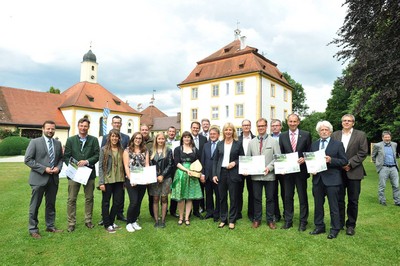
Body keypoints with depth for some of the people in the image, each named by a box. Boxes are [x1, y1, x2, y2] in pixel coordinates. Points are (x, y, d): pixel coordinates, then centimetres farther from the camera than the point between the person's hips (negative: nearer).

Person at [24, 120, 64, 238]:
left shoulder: (58, 143, 8)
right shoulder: (35, 142, -6)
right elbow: (28, 160, -9)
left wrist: (58, 167, -6)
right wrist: (44, 169, -16)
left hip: (53, 178, 4)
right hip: (39, 179, -4)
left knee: (51, 204, 14)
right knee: (35, 206, 6)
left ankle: (50, 226, 27)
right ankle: (33, 229, 20)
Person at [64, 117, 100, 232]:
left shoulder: (94, 140, 4)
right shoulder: (70, 140, 5)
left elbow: (97, 155, -2)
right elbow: (66, 156, 3)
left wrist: (87, 161, -16)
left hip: (89, 172, 1)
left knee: (89, 198, 9)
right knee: (72, 199, 3)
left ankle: (88, 221, 23)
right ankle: (71, 223, 15)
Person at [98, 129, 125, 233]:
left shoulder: (121, 150, 7)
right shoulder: (104, 149, -3)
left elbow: (123, 166, 9)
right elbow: (100, 166, -6)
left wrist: (124, 180, 5)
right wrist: (101, 182, -11)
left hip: (119, 180, 4)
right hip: (107, 180, -4)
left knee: (118, 201, 8)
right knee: (106, 202, 7)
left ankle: (111, 221, 27)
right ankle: (107, 224, 21)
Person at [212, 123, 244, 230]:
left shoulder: (238, 143, 2)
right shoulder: (219, 144, 7)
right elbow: (215, 160, 8)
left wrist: (235, 163, -13)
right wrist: (214, 174, 1)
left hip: (233, 173, -2)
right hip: (221, 173, 2)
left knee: (233, 198, 4)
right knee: (222, 197, 9)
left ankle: (232, 220, 18)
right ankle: (223, 219, 23)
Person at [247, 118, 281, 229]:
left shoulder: (273, 141, 1)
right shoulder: (252, 142, 9)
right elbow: (247, 158, 10)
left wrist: (269, 167, -17)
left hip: (269, 175, -2)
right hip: (255, 175, 2)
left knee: (270, 198, 8)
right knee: (257, 198, 9)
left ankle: (270, 220, 22)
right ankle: (257, 219, 22)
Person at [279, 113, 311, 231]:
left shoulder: (306, 135, 0)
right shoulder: (282, 136, 5)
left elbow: (310, 152, 2)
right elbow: (280, 153, 7)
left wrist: (304, 159, -15)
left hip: (301, 170, -1)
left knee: (303, 197, 9)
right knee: (288, 197, 10)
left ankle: (303, 221, 22)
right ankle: (288, 221, 22)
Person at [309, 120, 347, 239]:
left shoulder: (338, 144, -1)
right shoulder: (314, 144, 11)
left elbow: (344, 161, -4)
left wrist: (331, 160, -18)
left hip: (332, 179, -4)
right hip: (317, 179, 4)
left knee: (333, 206, 4)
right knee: (318, 205, 12)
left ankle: (335, 229, 18)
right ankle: (319, 226, 26)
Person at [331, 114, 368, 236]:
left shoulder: (361, 135, 1)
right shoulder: (335, 135, 8)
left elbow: (363, 153, -6)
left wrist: (349, 164, -13)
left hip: (353, 172, -2)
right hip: (338, 172, 2)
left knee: (353, 201, 6)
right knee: (339, 199, 9)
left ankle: (351, 225, 19)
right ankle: (339, 223, 21)